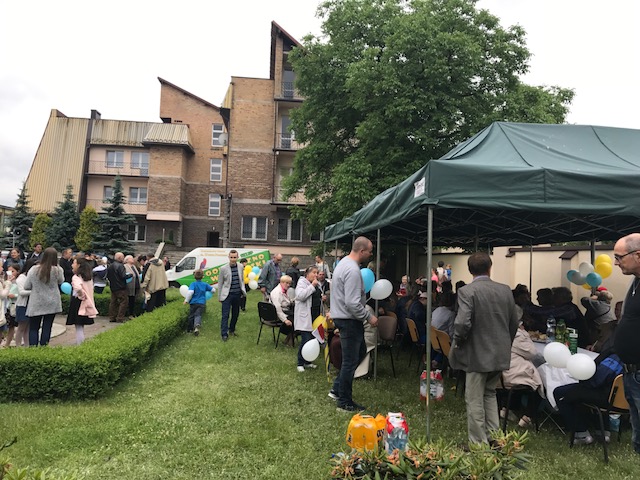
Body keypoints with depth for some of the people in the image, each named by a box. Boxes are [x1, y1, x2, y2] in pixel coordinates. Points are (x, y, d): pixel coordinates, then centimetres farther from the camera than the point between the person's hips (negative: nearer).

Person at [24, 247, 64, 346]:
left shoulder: (33, 270, -9)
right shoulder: (57, 270, -14)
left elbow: (26, 287, 0)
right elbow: (61, 281, 6)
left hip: (36, 304, 1)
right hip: (52, 304, -1)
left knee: (33, 328, 12)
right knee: (47, 327, 8)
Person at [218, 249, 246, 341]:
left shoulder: (240, 267, 3)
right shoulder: (223, 269, -7)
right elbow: (220, 283, -1)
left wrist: (243, 291, 3)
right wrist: (219, 297, 1)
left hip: (237, 295, 4)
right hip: (227, 295, -4)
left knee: (235, 314, 14)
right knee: (225, 315, -4)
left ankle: (232, 330, 32)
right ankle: (224, 334, 2)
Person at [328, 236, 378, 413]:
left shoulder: (344, 262, 10)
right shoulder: (353, 270, -24)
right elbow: (353, 304, -27)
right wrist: (369, 317, -15)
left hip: (343, 317, 11)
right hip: (349, 320, -11)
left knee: (360, 352, 22)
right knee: (350, 361, 2)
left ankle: (337, 389, 28)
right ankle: (345, 403, 17)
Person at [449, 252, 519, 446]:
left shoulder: (467, 291, -16)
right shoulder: (505, 290, 1)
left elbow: (462, 323, -24)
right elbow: (514, 322, 7)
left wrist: (458, 342, -6)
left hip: (477, 354, -6)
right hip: (500, 354, 6)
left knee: (475, 400, 7)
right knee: (490, 393, 23)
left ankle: (478, 444, 15)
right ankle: (494, 438, 27)